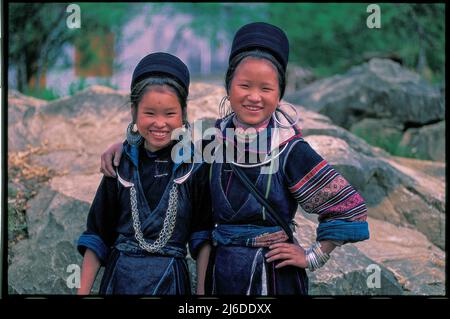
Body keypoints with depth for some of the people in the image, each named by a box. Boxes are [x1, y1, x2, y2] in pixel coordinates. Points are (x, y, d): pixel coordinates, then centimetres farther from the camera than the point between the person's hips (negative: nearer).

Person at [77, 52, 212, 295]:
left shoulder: (194, 165, -2)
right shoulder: (121, 164, 1)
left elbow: (202, 234, 0)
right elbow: (98, 234, 3)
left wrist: (202, 289, -7)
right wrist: (83, 291, -2)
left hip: (171, 280, -1)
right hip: (121, 277, 1)